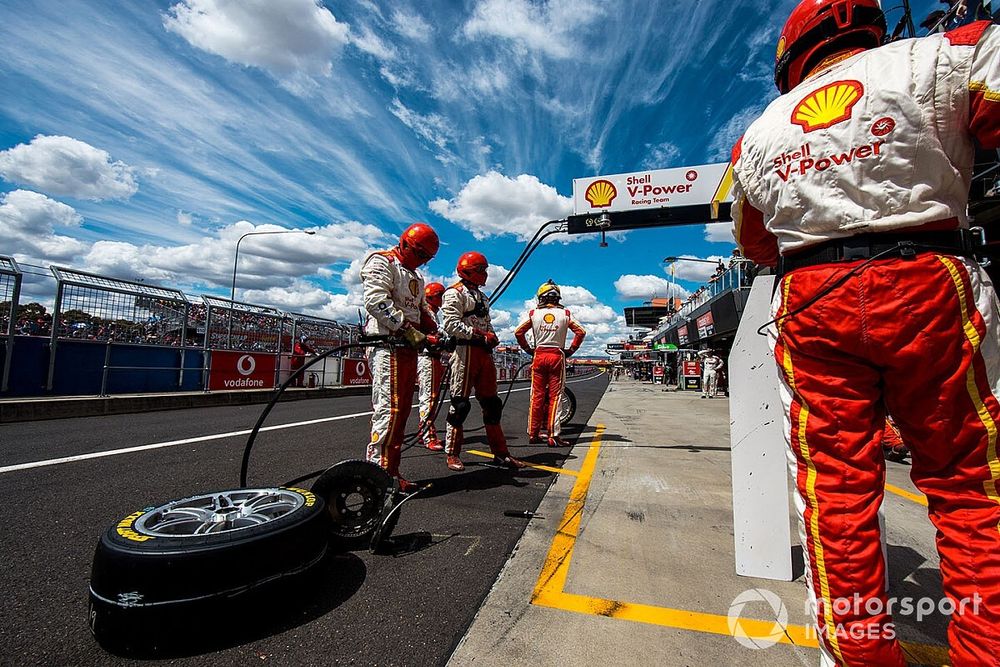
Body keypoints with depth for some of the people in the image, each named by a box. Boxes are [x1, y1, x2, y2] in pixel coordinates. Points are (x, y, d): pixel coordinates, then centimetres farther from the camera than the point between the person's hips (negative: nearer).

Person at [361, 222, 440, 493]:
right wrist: (408, 329, -19)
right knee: (388, 407, -13)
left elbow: (423, 309, 25)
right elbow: (376, 301, -16)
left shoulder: (415, 277, 27)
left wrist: (434, 334, 7)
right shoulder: (381, 262, -2)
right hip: (387, 345, -9)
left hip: (408, 348, 9)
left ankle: (391, 470, 14)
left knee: (402, 409, 7)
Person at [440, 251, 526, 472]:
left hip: (484, 352, 9)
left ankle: (500, 453, 17)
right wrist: (479, 335, -19)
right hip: (465, 350, -8)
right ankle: (453, 454, 8)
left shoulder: (482, 296, 24)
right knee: (460, 403, -4)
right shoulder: (455, 293, -3)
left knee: (492, 403, 9)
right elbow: (450, 324, -16)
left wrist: (492, 336, 2)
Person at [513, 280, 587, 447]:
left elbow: (518, 332, 1)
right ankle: (553, 436, 0)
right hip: (557, 356, -1)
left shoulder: (534, 313, 3)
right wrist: (571, 350, 6)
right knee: (554, 397, 1)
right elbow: (581, 332, -2)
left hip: (539, 355, 1)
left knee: (537, 396, 8)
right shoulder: (565, 314, 2)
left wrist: (528, 349, 10)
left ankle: (533, 434, 15)